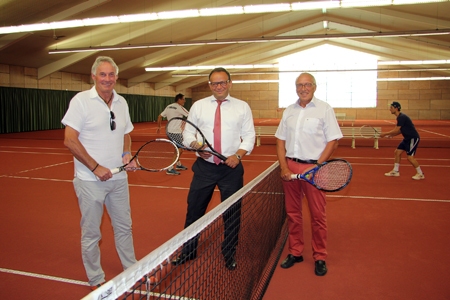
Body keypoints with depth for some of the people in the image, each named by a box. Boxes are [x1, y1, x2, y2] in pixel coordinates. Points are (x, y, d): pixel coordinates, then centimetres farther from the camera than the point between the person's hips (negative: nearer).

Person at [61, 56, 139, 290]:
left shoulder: (121, 102, 6)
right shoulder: (81, 100, -10)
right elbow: (70, 140, -14)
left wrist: (127, 154, -2)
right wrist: (96, 168, -17)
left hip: (119, 178, 5)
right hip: (90, 180, -5)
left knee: (124, 227, 17)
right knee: (91, 233, 7)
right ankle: (96, 280, 25)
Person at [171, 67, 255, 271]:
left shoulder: (242, 107, 4)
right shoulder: (198, 106, 7)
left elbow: (249, 136, 2)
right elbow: (188, 132, 8)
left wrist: (238, 155, -13)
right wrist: (196, 146, -12)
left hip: (231, 168, -1)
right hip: (204, 166, 1)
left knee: (232, 213, 9)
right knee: (194, 209, 8)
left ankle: (229, 255, 28)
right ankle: (188, 251, 28)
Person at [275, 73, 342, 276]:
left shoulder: (324, 109, 0)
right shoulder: (289, 111, 12)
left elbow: (333, 141, -4)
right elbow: (281, 141, 12)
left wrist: (317, 166, -13)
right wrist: (283, 167, 0)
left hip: (313, 168, -4)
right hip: (290, 166, 4)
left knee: (318, 215, 2)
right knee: (292, 212, 10)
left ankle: (320, 257, 17)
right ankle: (295, 252, 25)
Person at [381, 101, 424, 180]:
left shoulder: (402, 117, -20)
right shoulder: (399, 117, 10)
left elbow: (396, 130, -22)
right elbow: (400, 130, 16)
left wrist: (385, 134, -12)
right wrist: (390, 135, 5)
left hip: (413, 138, -10)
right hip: (407, 138, 10)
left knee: (409, 156, -9)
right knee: (397, 152, 8)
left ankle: (420, 174, 5)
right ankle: (395, 171, 15)